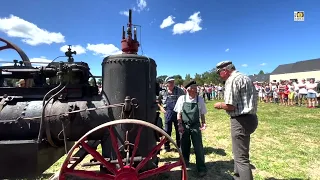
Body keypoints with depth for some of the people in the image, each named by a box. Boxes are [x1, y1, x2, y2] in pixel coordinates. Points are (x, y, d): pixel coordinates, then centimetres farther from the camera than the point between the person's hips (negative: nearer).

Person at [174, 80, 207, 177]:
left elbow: (202, 114, 4)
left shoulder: (200, 99, -3)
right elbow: (179, 113, -1)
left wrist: (203, 123, -7)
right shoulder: (182, 98, -5)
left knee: (198, 147, 3)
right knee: (184, 147, 16)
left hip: (195, 126, 0)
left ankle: (201, 168, 21)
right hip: (184, 126, 1)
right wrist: (180, 125, -7)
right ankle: (185, 164, 41)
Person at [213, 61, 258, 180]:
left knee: (241, 157, -2)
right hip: (250, 117, 11)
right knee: (240, 152, 23)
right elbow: (252, 100, 19)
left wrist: (220, 105, -2)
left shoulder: (232, 80, -14)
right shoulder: (246, 78, 15)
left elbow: (230, 106, -21)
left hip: (241, 120, -10)